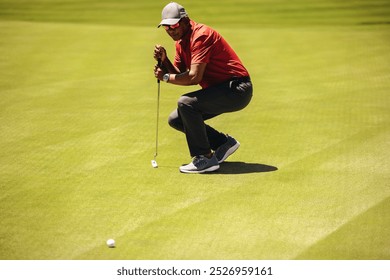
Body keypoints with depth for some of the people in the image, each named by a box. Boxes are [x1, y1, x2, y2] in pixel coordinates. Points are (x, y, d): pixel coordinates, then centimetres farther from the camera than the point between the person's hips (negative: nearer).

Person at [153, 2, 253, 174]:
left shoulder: (201, 35, -20)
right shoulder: (180, 41, 10)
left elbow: (194, 77, -27)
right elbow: (179, 74, 10)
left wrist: (166, 77, -14)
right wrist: (163, 60, -6)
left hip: (237, 89, -10)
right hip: (218, 90, 10)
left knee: (186, 103, -28)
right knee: (175, 119, 6)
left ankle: (204, 158, -17)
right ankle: (224, 143, 16)